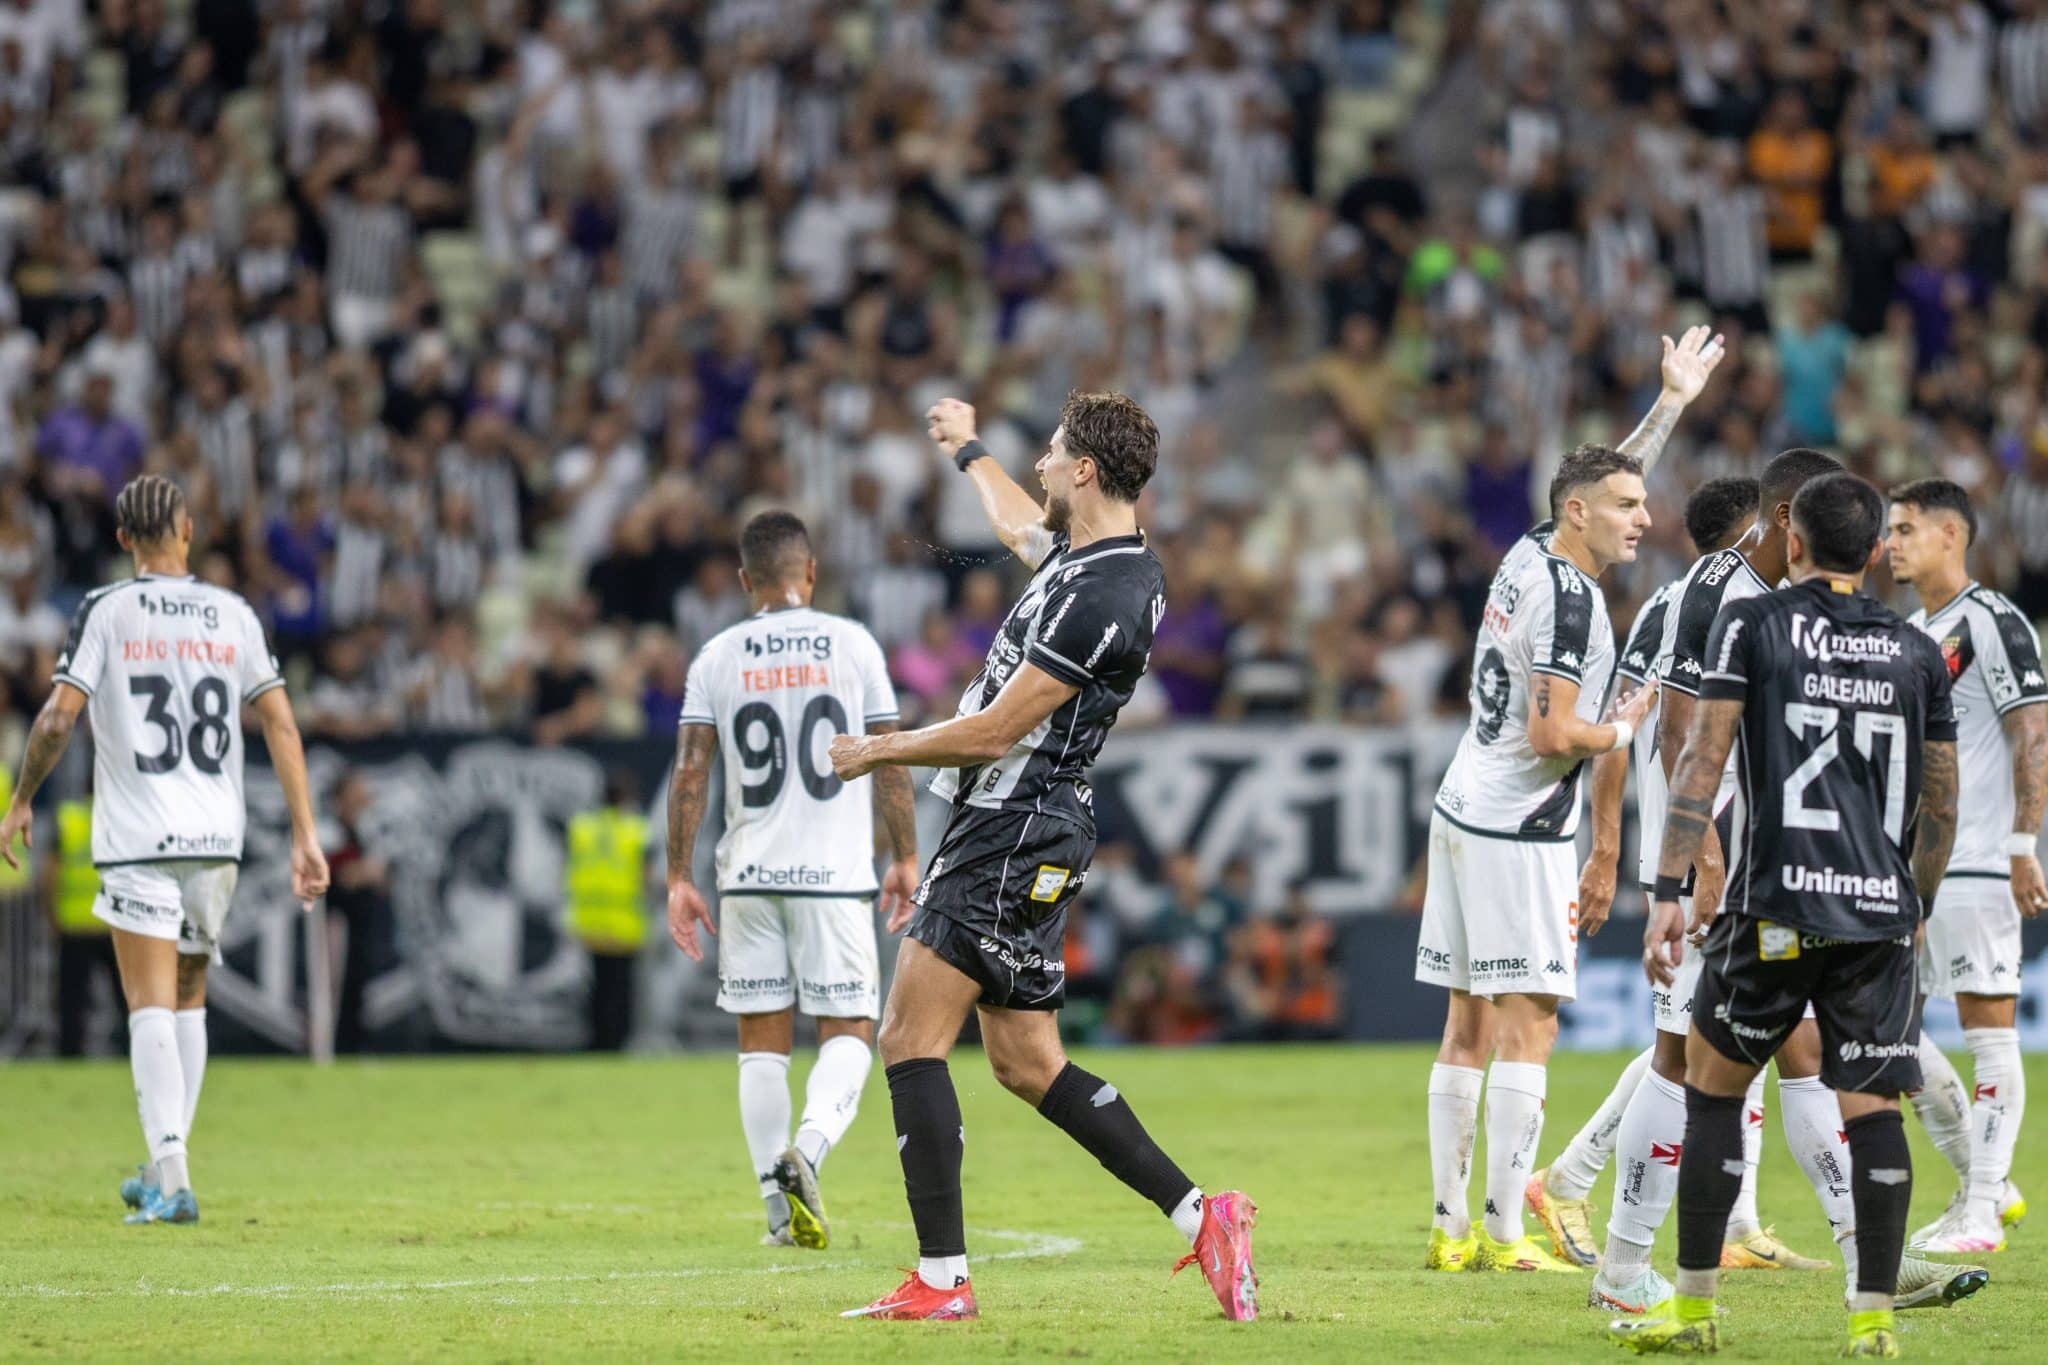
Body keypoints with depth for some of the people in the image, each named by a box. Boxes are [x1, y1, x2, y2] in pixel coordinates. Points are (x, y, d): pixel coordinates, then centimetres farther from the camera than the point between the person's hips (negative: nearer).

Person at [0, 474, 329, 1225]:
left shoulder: (105, 612, -3)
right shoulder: (233, 615, 6)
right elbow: (281, 725, 3)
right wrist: (304, 836, 5)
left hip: (138, 838, -3)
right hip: (216, 835, 3)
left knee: (152, 1008, -6)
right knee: (188, 999, 17)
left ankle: (171, 1172, -20)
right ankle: (163, 1174, 22)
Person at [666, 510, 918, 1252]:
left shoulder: (717, 658, 4)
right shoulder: (852, 645, 1)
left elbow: (691, 772, 0)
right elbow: (889, 760, 2)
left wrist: (679, 878, 3)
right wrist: (905, 858, 10)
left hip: (749, 874, 2)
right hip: (834, 870, -2)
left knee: (762, 1039, 9)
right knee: (848, 1030, 4)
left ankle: (782, 1208, 5)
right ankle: (808, 1148, -24)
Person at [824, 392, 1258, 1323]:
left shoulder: (1098, 597, -20)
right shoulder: (1089, 554, 11)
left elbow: (995, 732, -19)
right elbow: (1023, 530, 37)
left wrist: (876, 751, -6)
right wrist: (968, 451, 54)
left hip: (1012, 839, -10)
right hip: (1022, 834, 10)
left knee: (910, 1040, -8)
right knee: (1028, 1066, 11)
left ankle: (942, 1280, -8)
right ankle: (1200, 1216, 6)